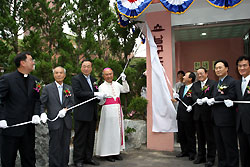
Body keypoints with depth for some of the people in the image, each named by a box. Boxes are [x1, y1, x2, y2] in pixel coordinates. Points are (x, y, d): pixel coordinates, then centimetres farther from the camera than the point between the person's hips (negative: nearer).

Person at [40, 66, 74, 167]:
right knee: (54, 146, 1)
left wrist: (65, 109, -11)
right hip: (54, 121, -3)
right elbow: (42, 103, 1)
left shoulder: (69, 88, 12)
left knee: (66, 146, 10)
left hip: (67, 121, 3)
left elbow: (72, 103, 6)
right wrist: (42, 113, -16)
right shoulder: (47, 88, 4)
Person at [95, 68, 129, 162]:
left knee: (118, 130, 7)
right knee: (109, 130, -3)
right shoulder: (102, 87, 1)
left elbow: (126, 90, 15)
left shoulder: (116, 84, 13)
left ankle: (116, 151, 17)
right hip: (108, 110, -5)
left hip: (118, 110, 5)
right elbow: (100, 102, -1)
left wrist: (124, 80, 5)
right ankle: (107, 153, 8)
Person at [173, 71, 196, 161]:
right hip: (180, 115, 8)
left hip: (189, 116, -8)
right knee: (181, 135, 15)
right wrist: (176, 97, -1)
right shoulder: (182, 88, 14)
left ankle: (192, 153, 21)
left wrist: (191, 106, -28)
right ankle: (184, 151, 30)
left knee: (190, 135, 6)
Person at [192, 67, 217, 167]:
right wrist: (197, 100, -19)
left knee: (210, 137, 3)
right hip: (198, 114, 5)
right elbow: (193, 95, 1)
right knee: (200, 137, 15)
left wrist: (205, 99, -26)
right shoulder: (195, 85, 14)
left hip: (208, 114, -5)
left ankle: (210, 158, 14)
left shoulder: (213, 84, -3)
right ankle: (201, 156, 27)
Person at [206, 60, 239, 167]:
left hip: (227, 119, -9)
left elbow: (231, 97, -20)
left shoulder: (232, 82, -9)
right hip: (216, 119, 9)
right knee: (219, 145, 17)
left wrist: (214, 100, -18)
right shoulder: (216, 83, 18)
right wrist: (209, 100, 0)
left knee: (230, 145, 2)